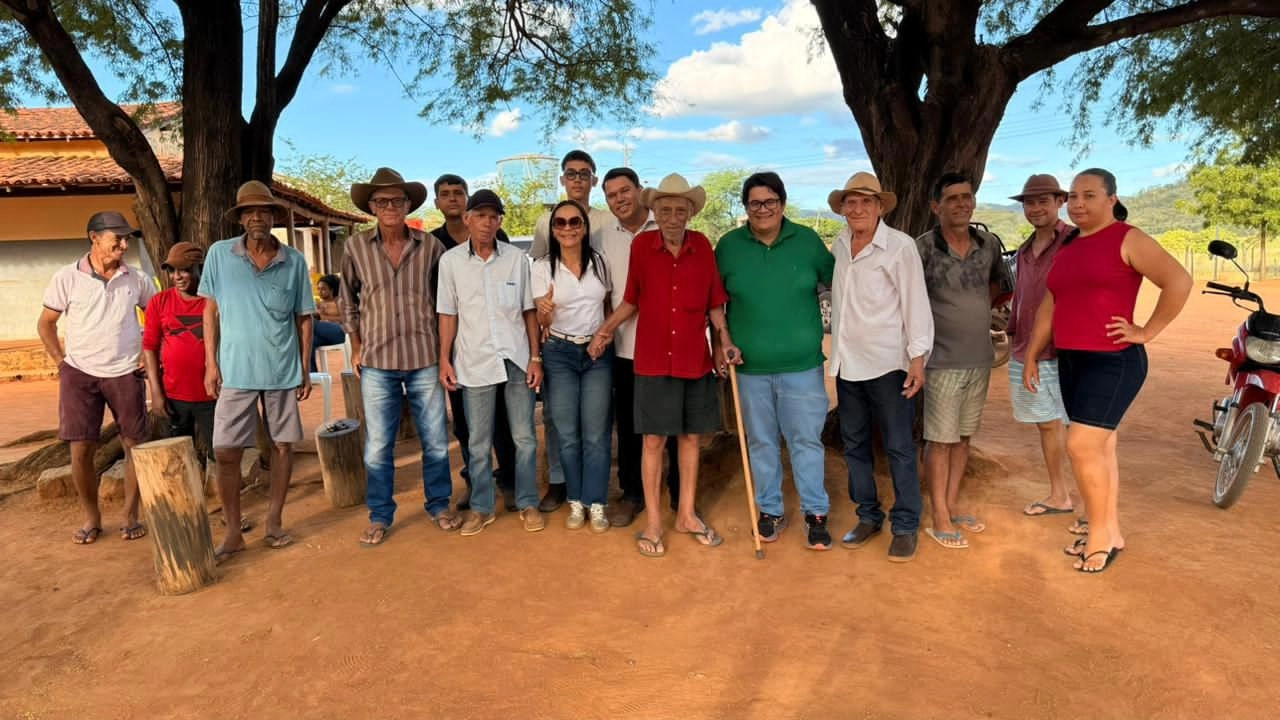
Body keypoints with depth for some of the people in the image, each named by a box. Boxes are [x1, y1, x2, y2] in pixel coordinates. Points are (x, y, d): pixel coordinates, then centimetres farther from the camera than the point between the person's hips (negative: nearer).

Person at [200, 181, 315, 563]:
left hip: (283, 372, 1)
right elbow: (210, 310, 4)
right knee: (225, 452, 1)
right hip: (235, 372, 0)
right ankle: (233, 532, 16)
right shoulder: (219, 254, -1)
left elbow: (303, 317, 4)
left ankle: (274, 522, 24)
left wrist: (305, 369, 2)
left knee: (283, 445, 8)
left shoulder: (294, 261, -1)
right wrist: (211, 363, -1)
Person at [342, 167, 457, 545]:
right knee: (378, 446, 7)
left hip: (425, 359, 0)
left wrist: (445, 347, 7)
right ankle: (380, 516, 23)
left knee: (435, 440, 10)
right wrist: (356, 346, 8)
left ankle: (439, 505, 29)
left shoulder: (430, 245, -1)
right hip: (377, 362, 0)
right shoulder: (356, 246, 0)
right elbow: (348, 300, 12)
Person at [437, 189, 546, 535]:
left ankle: (528, 503, 22)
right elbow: (448, 314, 3)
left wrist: (535, 357, -1)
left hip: (516, 359, 0)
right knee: (479, 443, 8)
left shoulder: (517, 258, 1)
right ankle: (481, 507, 23)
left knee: (525, 438, 7)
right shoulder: (451, 261, 1)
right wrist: (444, 359, -2)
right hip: (474, 362, 0)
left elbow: (529, 311, 3)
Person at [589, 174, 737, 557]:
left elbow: (713, 300, 6)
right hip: (653, 362, -2)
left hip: (696, 360, 2)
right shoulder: (641, 245, -5)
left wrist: (725, 339, -2)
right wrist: (605, 330, 0)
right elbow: (631, 299, 7)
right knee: (654, 439, 4)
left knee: (691, 436, 13)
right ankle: (652, 521, 19)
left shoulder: (702, 246, -2)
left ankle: (687, 514, 29)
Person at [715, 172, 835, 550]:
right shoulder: (729, 245, 1)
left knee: (807, 440, 4)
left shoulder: (807, 240, 0)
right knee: (761, 442, 12)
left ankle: (816, 513, 19)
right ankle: (770, 510, 28)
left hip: (802, 364, -1)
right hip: (750, 366, 1)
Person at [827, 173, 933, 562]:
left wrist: (918, 358, -12)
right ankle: (868, 516, 27)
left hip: (887, 363, -5)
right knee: (854, 444, 13)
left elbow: (915, 304, -9)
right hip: (847, 362, 6)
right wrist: (836, 351, 11)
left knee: (899, 447, 3)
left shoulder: (900, 246, -8)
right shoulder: (838, 246, 7)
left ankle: (905, 525, 16)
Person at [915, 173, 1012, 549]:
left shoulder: (989, 244, 3)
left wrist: (976, 309, 10)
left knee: (964, 436, 14)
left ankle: (952, 505, 28)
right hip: (943, 361, -5)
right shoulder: (924, 248, -13)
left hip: (980, 359, 6)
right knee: (940, 440, 2)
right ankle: (940, 519, 13)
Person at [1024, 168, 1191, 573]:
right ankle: (1111, 532, 23)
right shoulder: (1068, 248, 14)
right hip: (1071, 362, 7)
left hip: (1114, 361, -7)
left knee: (1081, 447, -11)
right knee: (1100, 449, 12)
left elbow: (1179, 282, -16)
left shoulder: (1128, 239, -7)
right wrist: (1031, 356, 13)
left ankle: (1100, 534, 6)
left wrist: (1147, 332, -13)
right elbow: (1049, 307, 15)